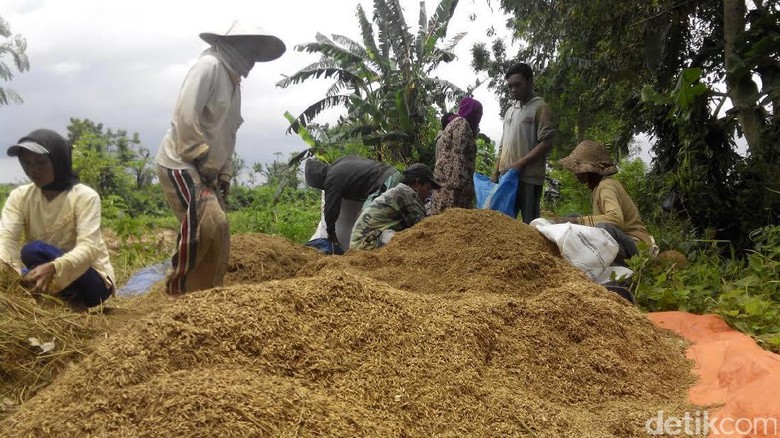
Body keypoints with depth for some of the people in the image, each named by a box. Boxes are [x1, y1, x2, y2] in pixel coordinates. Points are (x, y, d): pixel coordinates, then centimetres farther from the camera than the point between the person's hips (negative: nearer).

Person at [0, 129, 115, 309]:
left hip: (92, 281, -6)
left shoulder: (85, 196, -15)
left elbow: (88, 248, -27)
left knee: (33, 251, -29)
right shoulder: (19, 196, -1)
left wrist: (52, 268, -47)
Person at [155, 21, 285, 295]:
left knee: (218, 232, 6)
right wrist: (202, 158, -18)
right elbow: (185, 115, -21)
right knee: (207, 222, -22)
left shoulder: (234, 83, 18)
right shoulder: (210, 65, -11)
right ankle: (177, 290, -10)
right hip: (181, 162, -9)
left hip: (206, 169, 10)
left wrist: (224, 173, 13)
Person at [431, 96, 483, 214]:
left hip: (445, 177, 10)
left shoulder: (454, 122, 24)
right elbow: (458, 154, -16)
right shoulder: (462, 124, -6)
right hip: (453, 178, -10)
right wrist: (463, 183, -21)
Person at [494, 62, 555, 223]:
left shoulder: (540, 108, 0)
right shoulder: (510, 111, 21)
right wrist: (495, 173, 13)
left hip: (529, 178, -6)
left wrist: (520, 164, -15)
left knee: (530, 223, -5)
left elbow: (547, 143, -10)